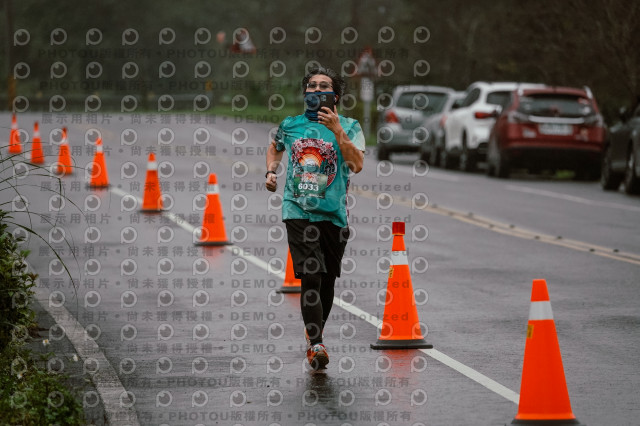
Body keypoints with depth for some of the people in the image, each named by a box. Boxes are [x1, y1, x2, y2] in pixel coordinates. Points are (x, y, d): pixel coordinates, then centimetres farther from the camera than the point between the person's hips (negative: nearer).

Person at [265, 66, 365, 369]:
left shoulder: (348, 126, 3)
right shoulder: (290, 125, 10)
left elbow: (357, 165, -13)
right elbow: (275, 147, 34)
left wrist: (337, 130, -20)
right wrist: (270, 171, 16)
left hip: (334, 214, 0)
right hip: (298, 211, 0)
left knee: (327, 279, 8)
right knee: (310, 276, -16)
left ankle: (315, 332, 32)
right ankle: (316, 344, -21)